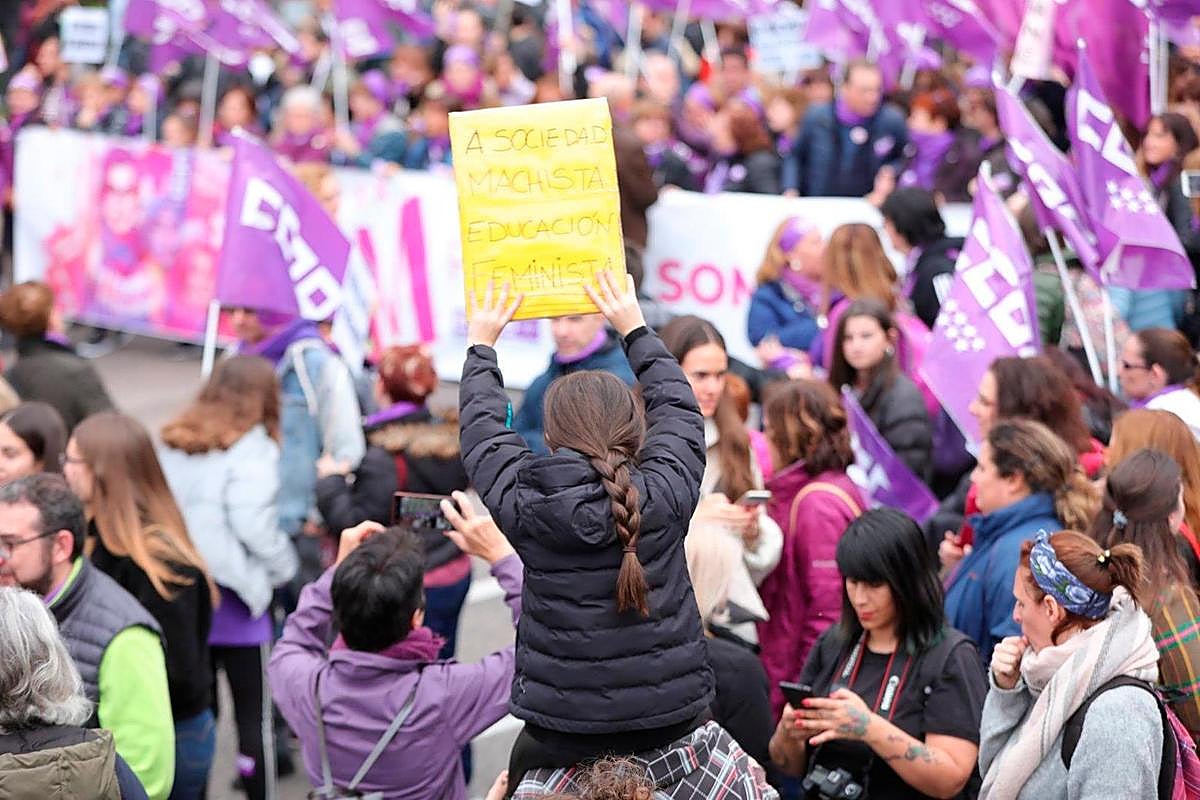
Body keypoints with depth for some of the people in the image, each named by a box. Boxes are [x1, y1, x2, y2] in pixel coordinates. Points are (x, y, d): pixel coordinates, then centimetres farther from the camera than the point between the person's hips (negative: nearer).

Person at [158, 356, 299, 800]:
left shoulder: (173, 444, 7)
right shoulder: (250, 451, -10)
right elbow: (253, 523, -19)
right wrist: (283, 568, -4)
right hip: (234, 597, -5)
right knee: (252, 714, 6)